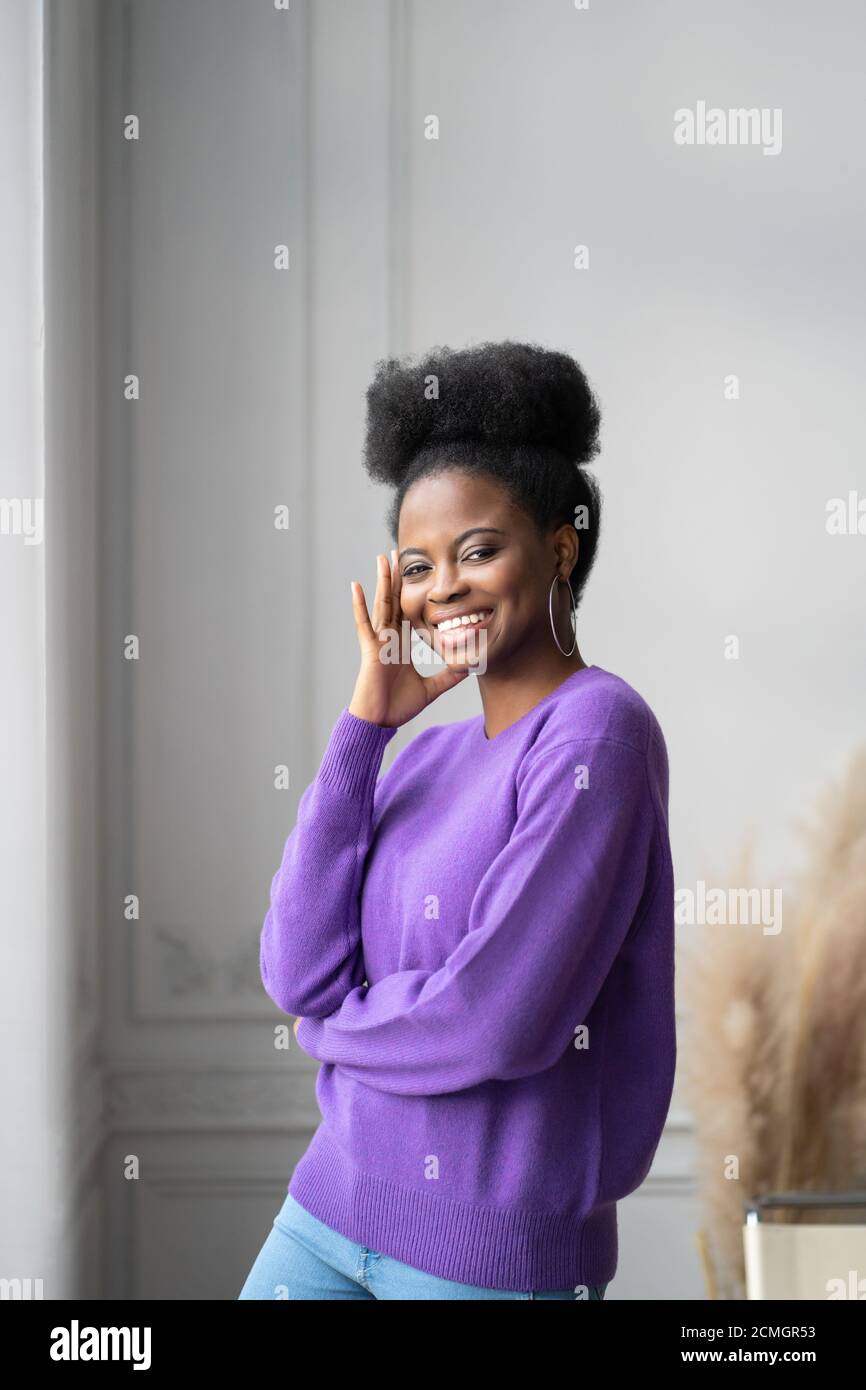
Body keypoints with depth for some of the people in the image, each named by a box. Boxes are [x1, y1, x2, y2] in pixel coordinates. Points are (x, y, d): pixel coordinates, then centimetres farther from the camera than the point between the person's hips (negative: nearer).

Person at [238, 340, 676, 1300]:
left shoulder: (597, 728, -13)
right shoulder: (426, 755, 8)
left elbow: (497, 1020, -21)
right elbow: (296, 975, -3)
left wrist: (335, 1025, -1)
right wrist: (365, 721, -4)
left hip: (494, 1247, -6)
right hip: (333, 1203, 6)